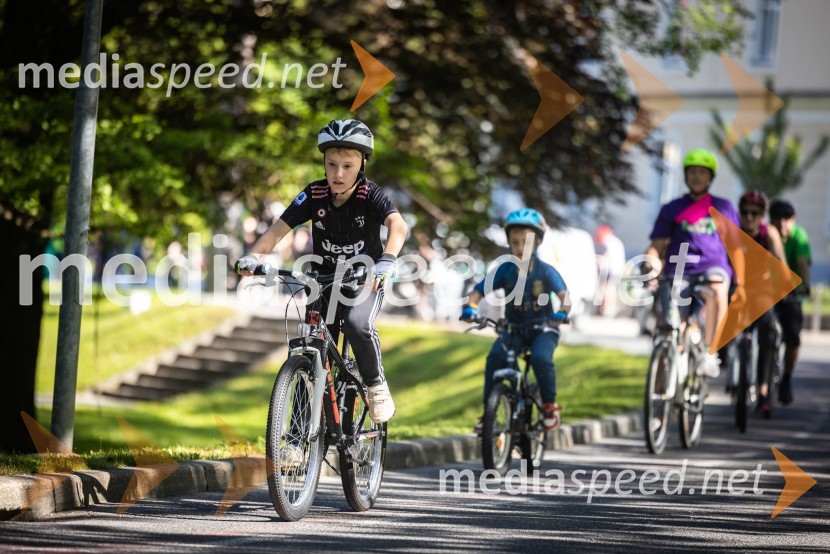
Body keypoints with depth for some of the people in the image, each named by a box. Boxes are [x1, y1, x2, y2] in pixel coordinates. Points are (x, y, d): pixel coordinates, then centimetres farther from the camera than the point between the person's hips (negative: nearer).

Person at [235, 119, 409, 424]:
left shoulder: (371, 196, -18)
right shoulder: (314, 195, -11)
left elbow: (398, 225, -36)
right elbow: (278, 229, -15)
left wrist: (387, 261, -55)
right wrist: (253, 256, -33)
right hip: (325, 281, 3)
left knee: (357, 323, -33)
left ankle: (377, 386, -10)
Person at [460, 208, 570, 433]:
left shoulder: (545, 271, -11)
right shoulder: (505, 270, -7)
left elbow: (564, 295, -22)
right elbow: (479, 290, -10)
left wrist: (561, 312, -44)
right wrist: (470, 307, -31)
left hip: (543, 328, -2)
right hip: (513, 328, 2)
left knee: (541, 358, -32)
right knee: (495, 357, -26)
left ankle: (549, 404, -7)